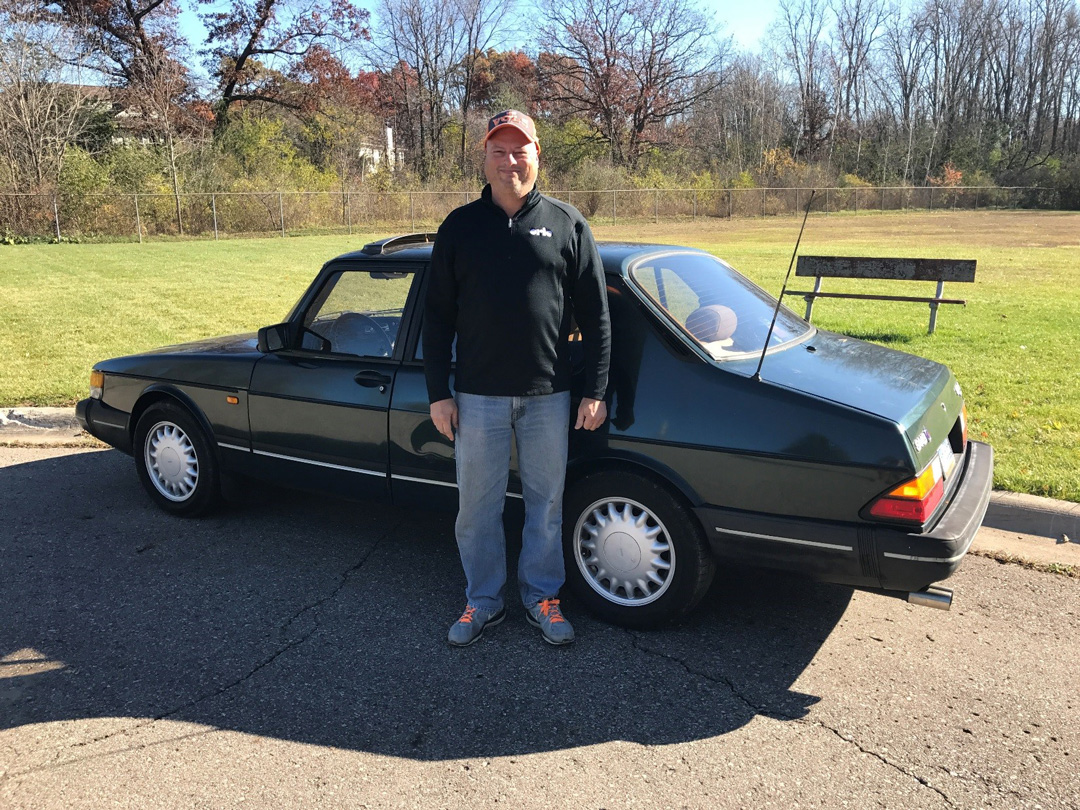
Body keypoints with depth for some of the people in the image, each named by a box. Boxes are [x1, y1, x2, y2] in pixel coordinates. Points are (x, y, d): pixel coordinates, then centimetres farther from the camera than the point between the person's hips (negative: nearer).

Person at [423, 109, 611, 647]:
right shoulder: (460, 227, 5)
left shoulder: (567, 224, 3)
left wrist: (595, 391, -2)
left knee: (546, 502, 11)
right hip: (478, 396, 1)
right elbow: (438, 316, 5)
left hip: (548, 395, 0)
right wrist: (438, 393, 0)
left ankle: (541, 595, 29)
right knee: (476, 506, 9)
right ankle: (483, 600, 27)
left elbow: (595, 315, 3)